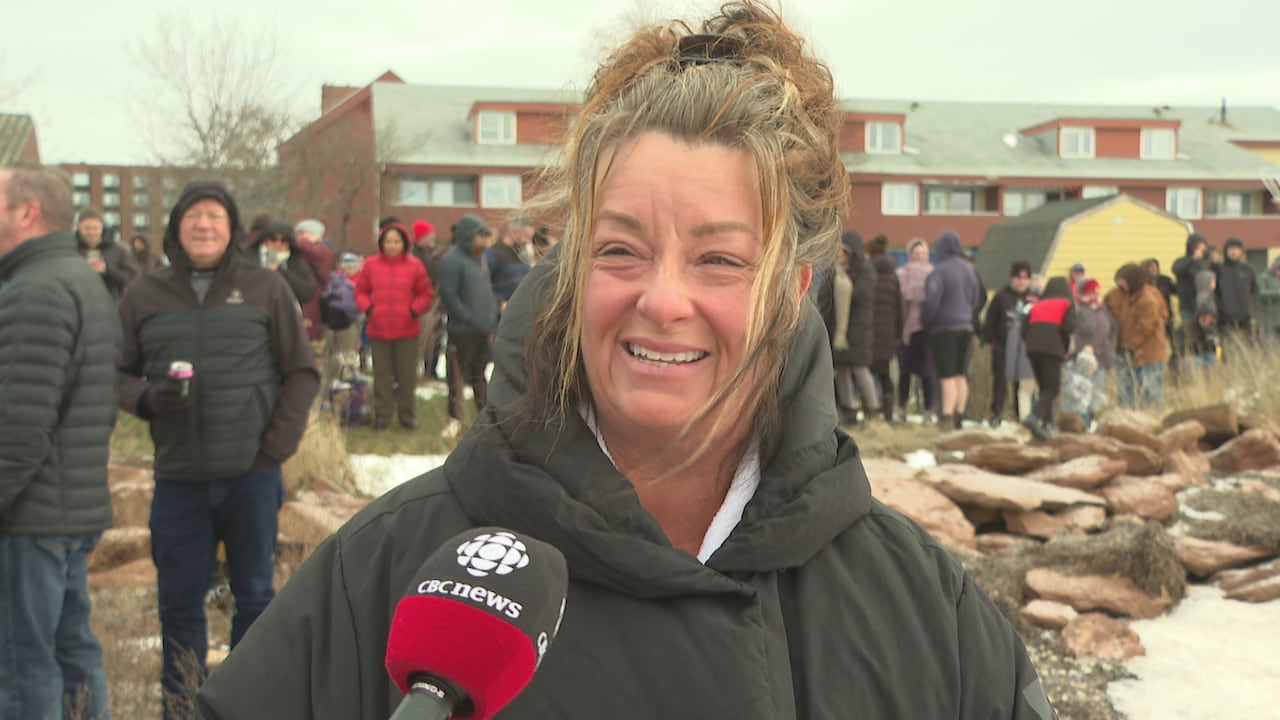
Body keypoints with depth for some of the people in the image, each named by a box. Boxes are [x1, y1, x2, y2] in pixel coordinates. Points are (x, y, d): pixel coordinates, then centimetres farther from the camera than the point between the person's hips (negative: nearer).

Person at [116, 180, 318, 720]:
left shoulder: (265, 288, 2)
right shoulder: (145, 296, 5)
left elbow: (301, 372, 3)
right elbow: (118, 374, 10)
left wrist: (277, 446, -6)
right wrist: (146, 398, -12)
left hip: (252, 474, -1)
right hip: (178, 478, 1)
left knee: (255, 596, 9)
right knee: (179, 603, 7)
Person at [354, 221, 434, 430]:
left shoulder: (414, 265, 0)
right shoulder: (371, 265, 2)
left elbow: (425, 295, 5)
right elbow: (360, 291, 9)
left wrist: (414, 310, -10)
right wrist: (368, 308, -7)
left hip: (407, 330, -1)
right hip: (379, 330, 1)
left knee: (407, 375, 5)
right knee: (381, 375, 7)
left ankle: (407, 415, 18)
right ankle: (382, 416, 16)